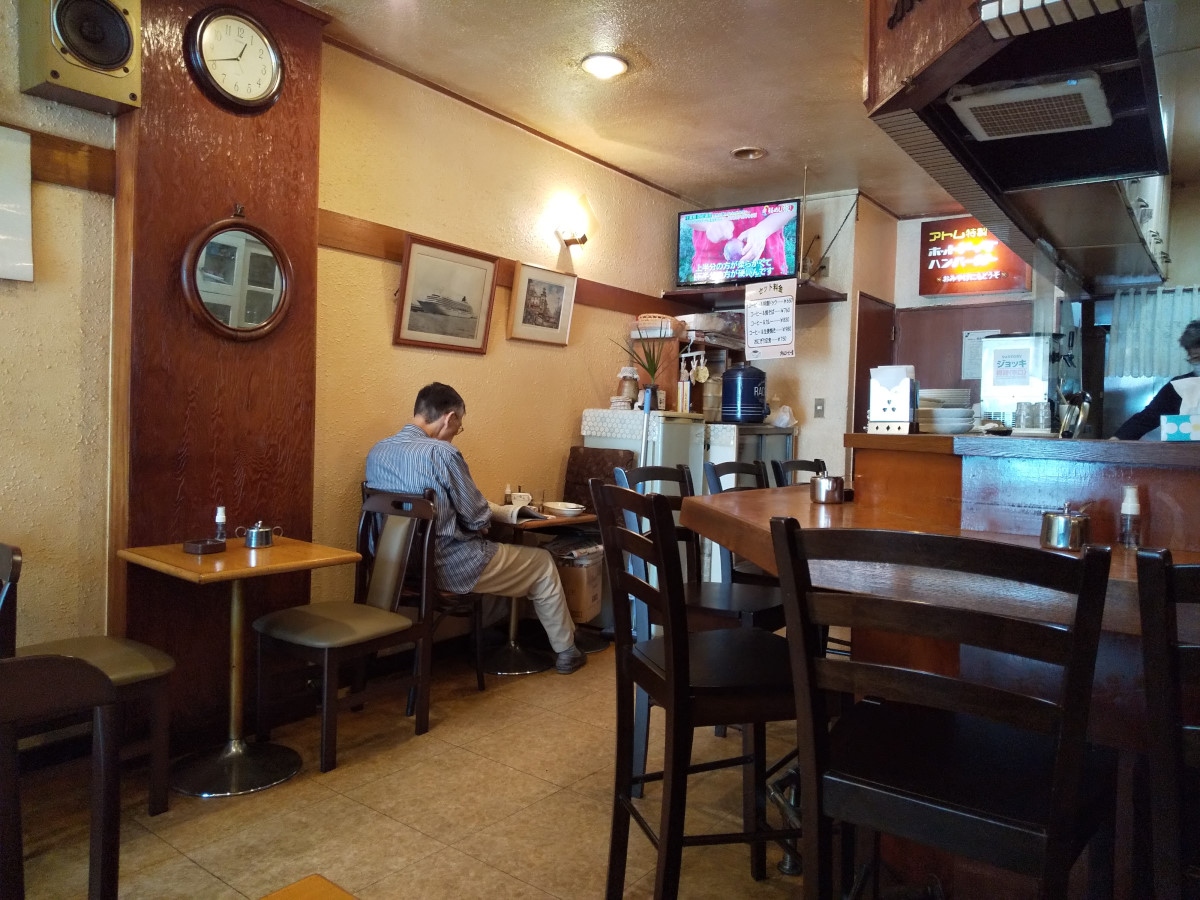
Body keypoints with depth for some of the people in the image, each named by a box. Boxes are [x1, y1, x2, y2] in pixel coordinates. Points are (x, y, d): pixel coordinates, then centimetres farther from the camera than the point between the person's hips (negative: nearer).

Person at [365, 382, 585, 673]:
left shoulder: (376, 452, 1)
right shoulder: (441, 453, -23)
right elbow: (478, 519, -16)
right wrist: (480, 523, 7)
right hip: (450, 567, -8)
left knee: (500, 549, 33)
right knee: (543, 563, 15)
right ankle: (566, 652, 28)